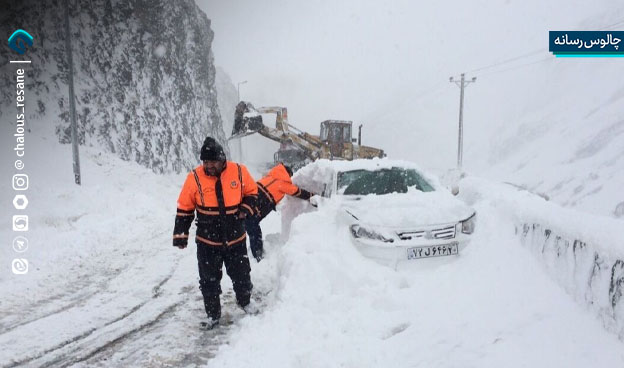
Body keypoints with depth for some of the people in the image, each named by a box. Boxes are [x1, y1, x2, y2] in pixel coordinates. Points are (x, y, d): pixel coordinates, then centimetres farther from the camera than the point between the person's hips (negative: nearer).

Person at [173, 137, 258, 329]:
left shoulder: (239, 171, -10)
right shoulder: (195, 178, -12)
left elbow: (252, 191, 8)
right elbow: (184, 209, -3)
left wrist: (246, 208, -11)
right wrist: (180, 235, -4)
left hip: (236, 238, 1)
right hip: (207, 241, -1)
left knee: (241, 274, 17)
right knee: (209, 280, 9)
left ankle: (245, 301, 45)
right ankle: (213, 313, 30)